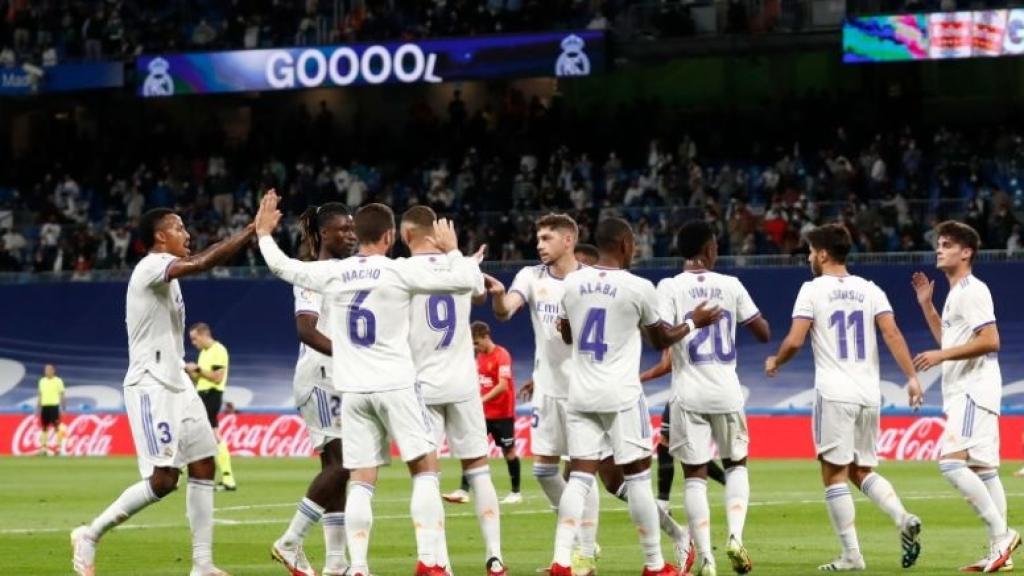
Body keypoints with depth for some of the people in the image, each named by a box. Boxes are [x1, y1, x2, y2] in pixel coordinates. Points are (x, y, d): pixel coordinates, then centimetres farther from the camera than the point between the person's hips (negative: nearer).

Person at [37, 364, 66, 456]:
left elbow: (62, 395, -1)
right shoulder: (42, 381, 12)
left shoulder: (58, 381, -2)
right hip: (44, 406, 4)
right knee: (44, 428, 4)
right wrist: (38, 408, 13)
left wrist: (62, 408, -6)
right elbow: (40, 395, 17)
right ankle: (43, 447, 7)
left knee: (57, 428, -5)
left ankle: (59, 447, -5)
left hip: (54, 406, -4)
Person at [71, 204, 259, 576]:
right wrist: (252, 231, -28)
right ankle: (89, 535, 1)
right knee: (163, 479, -14)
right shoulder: (152, 266, -15)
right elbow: (201, 264, -29)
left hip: (177, 385, 10)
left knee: (204, 468, 5)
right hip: (150, 388, -10)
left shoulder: (165, 272, 16)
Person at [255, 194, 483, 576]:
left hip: (353, 389, 4)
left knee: (361, 482, 5)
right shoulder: (401, 271, -7)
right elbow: (465, 280, -8)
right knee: (425, 470, 4)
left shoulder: (332, 274, 4)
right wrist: (451, 251, 10)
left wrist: (264, 234, 36)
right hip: (395, 385, -4)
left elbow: (281, 267, 20)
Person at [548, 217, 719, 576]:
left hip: (581, 397, 4)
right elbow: (661, 339, 7)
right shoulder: (639, 289, -9)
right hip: (621, 397, -4)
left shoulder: (572, 283, 3)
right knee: (638, 477, 5)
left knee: (580, 476, 3)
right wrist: (694, 323, 24)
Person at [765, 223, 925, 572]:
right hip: (869, 395, 5)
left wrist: (775, 362, 11)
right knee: (862, 471, 17)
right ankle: (904, 519, -8)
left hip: (835, 395, -5)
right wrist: (911, 377, -3)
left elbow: (794, 341, -8)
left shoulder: (813, 290, -3)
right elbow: (892, 334, -1)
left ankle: (851, 556, -3)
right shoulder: (869, 290, 10)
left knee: (834, 474, 1)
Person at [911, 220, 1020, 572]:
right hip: (962, 391, 11)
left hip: (974, 389, -11)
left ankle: (1001, 533, -20)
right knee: (983, 470, 8)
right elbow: (949, 341, 32)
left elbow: (990, 341, -19)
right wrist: (926, 305, 24)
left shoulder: (973, 291, -10)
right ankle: (1000, 552, 7)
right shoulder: (955, 293, 20)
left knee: (951, 461, -20)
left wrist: (941, 356, -19)